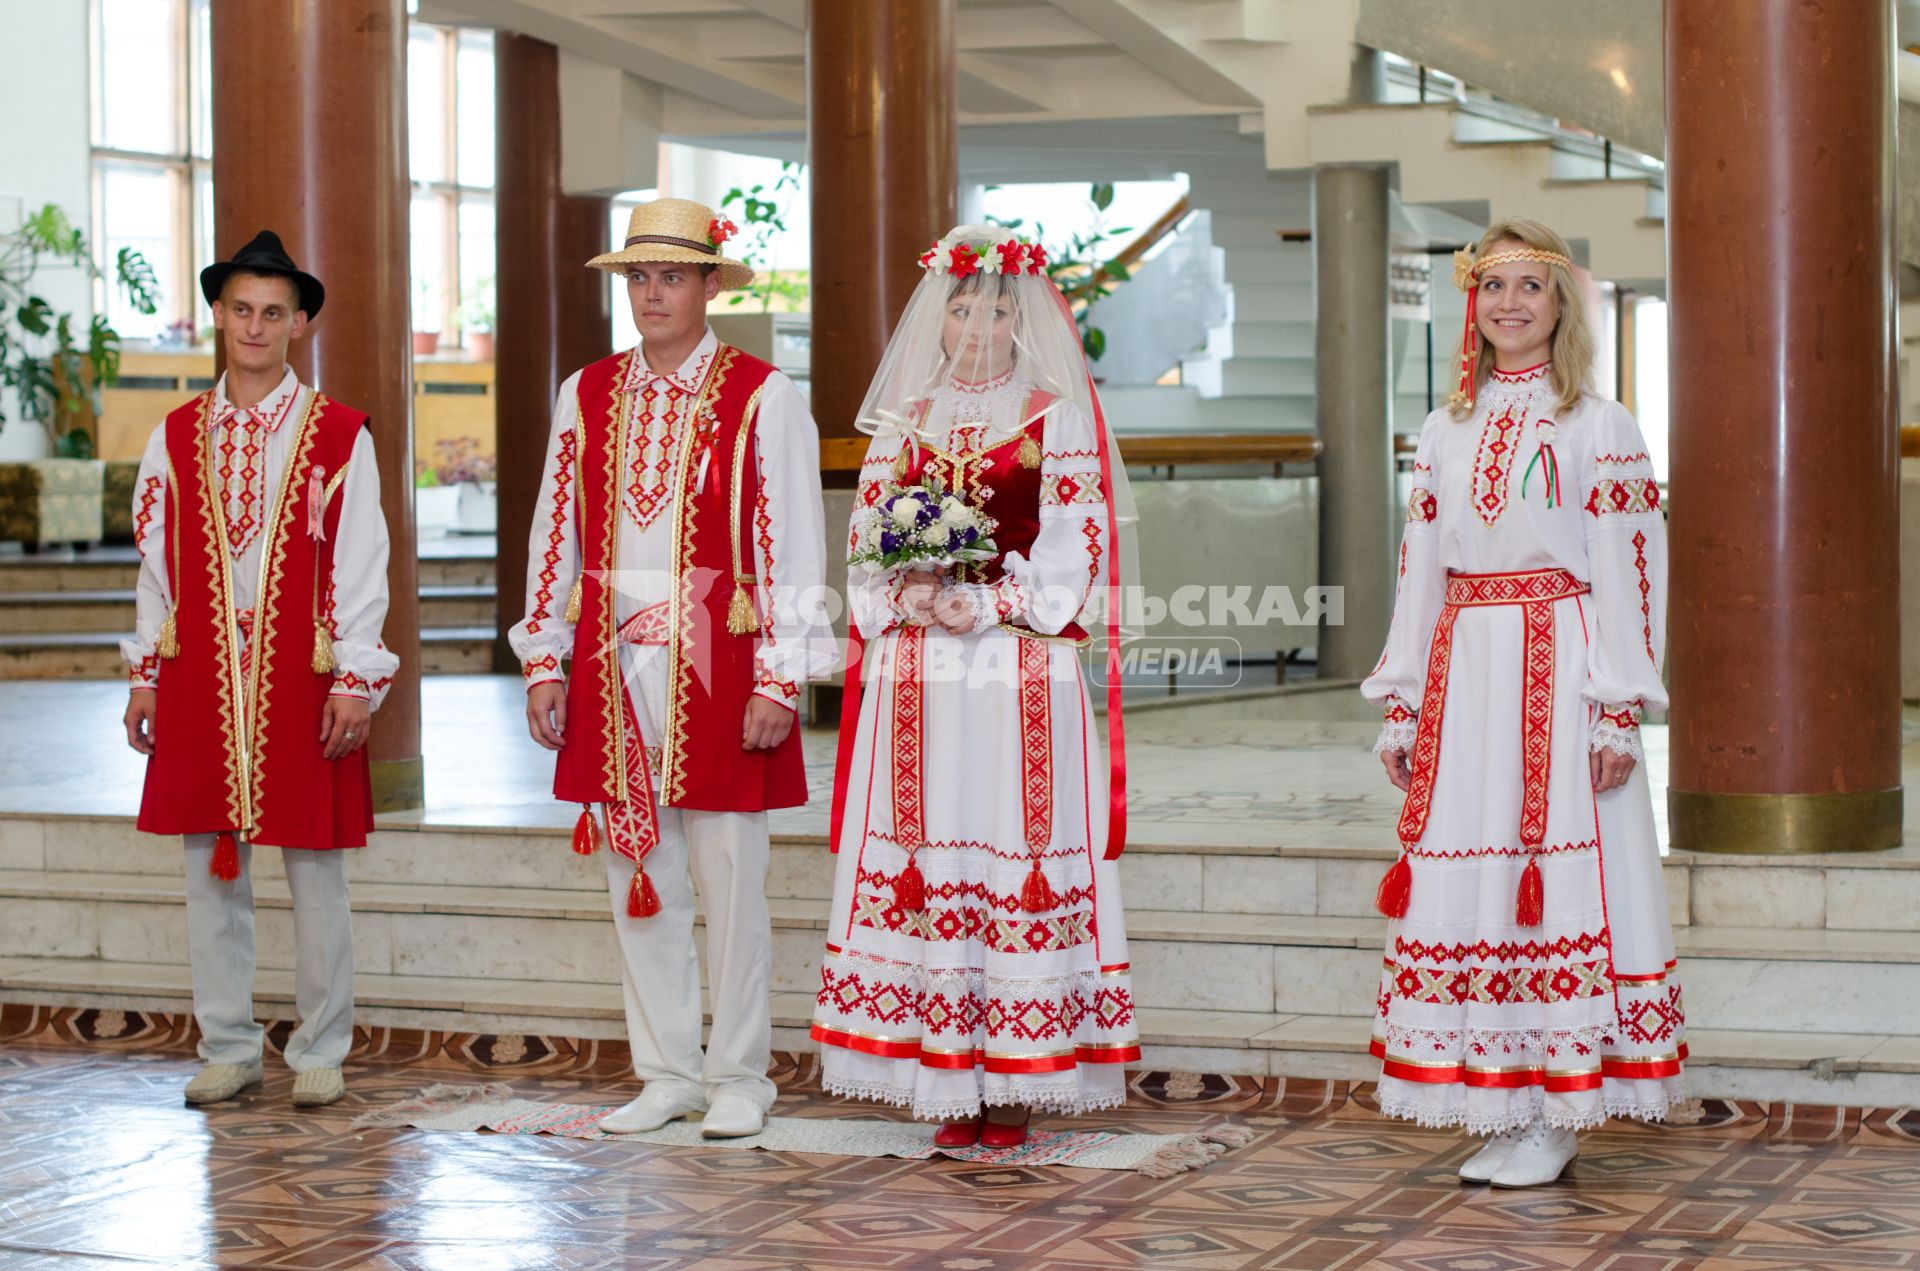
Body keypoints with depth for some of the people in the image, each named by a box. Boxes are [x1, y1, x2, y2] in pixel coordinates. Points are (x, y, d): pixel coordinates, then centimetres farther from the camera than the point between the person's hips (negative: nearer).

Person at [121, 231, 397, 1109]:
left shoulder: (339, 435, 0)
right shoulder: (177, 437, 9)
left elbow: (361, 567, -2)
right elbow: (157, 560, 11)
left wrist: (355, 681, -7)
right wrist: (144, 675, 8)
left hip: (301, 682, -3)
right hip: (200, 679, 3)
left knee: (316, 875, 2)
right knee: (210, 871, 6)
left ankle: (320, 1055, 13)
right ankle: (228, 1049, 17)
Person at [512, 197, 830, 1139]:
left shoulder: (762, 399, -1)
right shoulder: (586, 397, 10)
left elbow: (792, 547, -4)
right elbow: (554, 536, 12)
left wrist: (778, 681, -9)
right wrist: (545, 662, 6)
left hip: (717, 669, -4)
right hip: (613, 669, 4)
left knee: (729, 879, 0)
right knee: (638, 877, 7)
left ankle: (738, 1077, 11)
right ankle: (666, 1074, 18)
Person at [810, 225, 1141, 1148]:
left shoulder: (1057, 415, 4)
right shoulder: (906, 418, 15)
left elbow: (1074, 545, -4)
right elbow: (867, 538, 12)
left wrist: (986, 604, -14)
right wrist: (904, 597, -8)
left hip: (1022, 672, -3)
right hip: (917, 673, 3)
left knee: (1016, 849, -5)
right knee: (925, 854, 0)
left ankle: (1014, 1080, -1)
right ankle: (948, 1078, 5)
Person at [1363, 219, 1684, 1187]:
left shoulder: (1599, 428, 1)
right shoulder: (1446, 433, 15)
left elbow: (1626, 573, -4)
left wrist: (1619, 710, -12)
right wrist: (1401, 705, 11)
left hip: (1558, 670, -5)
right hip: (1462, 678, 5)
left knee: (1559, 878, -6)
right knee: (1467, 881, 1)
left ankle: (1557, 1115, 0)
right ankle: (1501, 1110, 9)